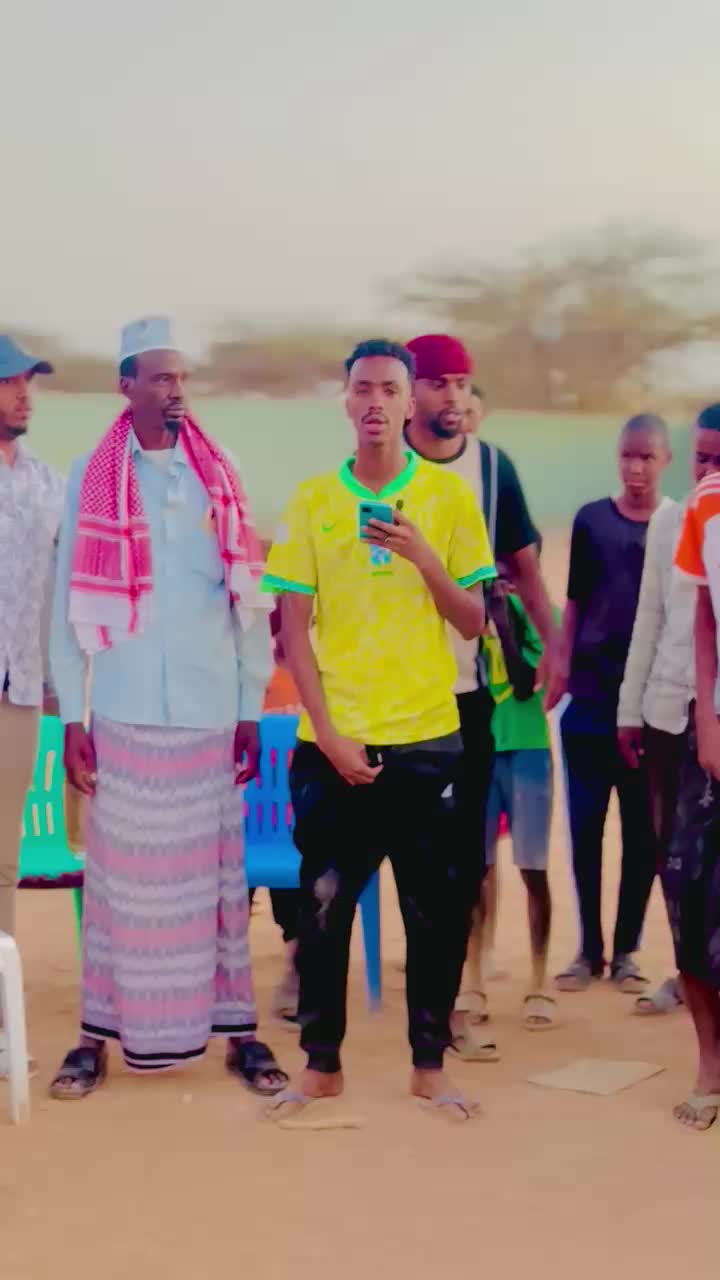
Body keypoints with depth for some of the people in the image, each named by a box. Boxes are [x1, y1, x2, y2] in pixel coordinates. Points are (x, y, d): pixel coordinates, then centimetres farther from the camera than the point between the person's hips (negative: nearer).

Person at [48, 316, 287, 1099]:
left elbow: (249, 600, 8)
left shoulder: (220, 480, 7)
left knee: (216, 877, 7)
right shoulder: (90, 479, 2)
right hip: (125, 713, -1)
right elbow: (70, 603, 1)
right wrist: (71, 716, -3)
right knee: (122, 877, 3)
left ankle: (236, 1029, 14)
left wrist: (252, 707, 4)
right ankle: (101, 1033, 13)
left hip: (210, 713, 1)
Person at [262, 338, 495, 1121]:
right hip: (333, 741, 0)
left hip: (427, 739, 0)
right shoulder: (312, 500, 2)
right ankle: (321, 1064, 18)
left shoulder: (450, 495, 2)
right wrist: (328, 733, -8)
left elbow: (474, 622, 2)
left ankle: (429, 1065, 17)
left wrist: (421, 557, -15)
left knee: (435, 911, 4)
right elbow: (294, 629, 1)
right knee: (323, 905, 5)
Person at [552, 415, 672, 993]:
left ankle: (626, 949, 15)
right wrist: (561, 667, 1)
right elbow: (576, 603, 10)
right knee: (585, 827, 3)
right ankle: (590, 948, 14)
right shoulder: (591, 520, 5)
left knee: (642, 831, 4)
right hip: (591, 699, 1)